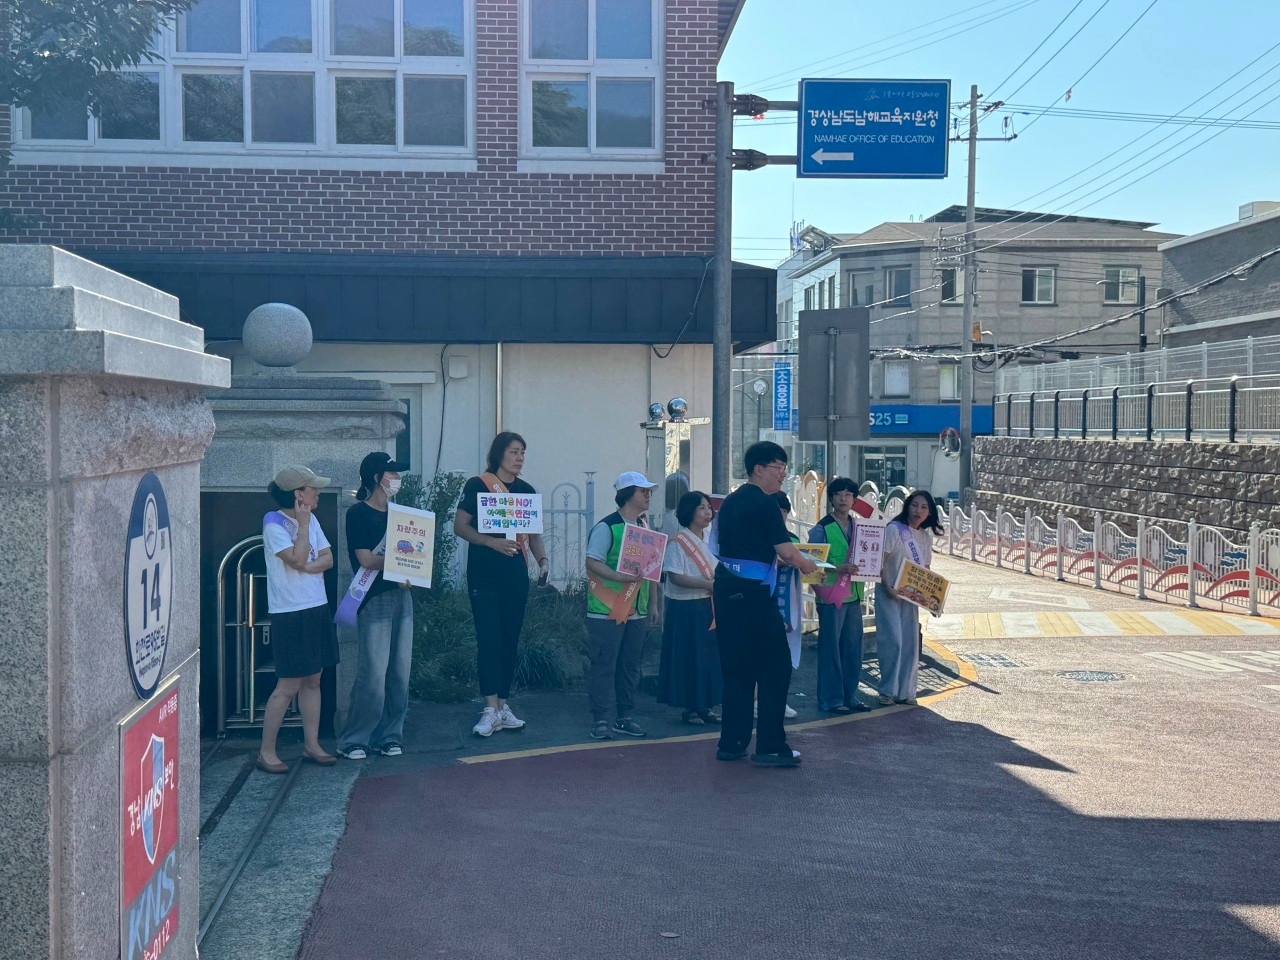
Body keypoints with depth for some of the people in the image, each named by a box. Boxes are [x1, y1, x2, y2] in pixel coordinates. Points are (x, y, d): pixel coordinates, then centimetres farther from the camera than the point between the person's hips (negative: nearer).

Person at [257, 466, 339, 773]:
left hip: (317, 609, 7)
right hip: (290, 613, -7)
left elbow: (327, 558, 5)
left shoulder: (311, 519, 9)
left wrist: (307, 567, -13)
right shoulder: (274, 523, -12)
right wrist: (303, 523, -15)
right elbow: (298, 559, -21)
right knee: (288, 686, -4)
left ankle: (312, 745, 20)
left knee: (313, 680, 12)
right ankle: (266, 751, 6)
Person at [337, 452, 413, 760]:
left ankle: (389, 736, 14)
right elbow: (366, 559, -13)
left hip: (402, 597, 7)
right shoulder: (358, 513, -4)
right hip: (374, 600, -6)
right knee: (373, 673, -9)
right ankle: (354, 740, 0)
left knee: (400, 672, 5)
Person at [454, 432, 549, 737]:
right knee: (488, 639, -9)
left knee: (510, 641, 7)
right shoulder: (477, 485, -3)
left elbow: (534, 533, 16)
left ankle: (502, 705, 14)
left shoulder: (526, 491, 11)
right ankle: (491, 709, -9)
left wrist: (543, 560, -2)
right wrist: (493, 542, -21)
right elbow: (460, 526, -7)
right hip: (483, 575, -5)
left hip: (516, 574, 5)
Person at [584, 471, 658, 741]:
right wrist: (620, 577, -27)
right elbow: (593, 562, -16)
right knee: (604, 665, -3)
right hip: (607, 609, -7)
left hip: (636, 610, 7)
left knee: (630, 665, 10)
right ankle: (600, 720, 2)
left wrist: (653, 604, 16)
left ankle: (624, 717, 19)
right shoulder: (606, 527, -10)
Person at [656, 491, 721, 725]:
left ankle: (705, 707, 16)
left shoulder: (709, 540, 13)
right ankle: (689, 708, 7)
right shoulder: (677, 542, -11)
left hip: (709, 607, 7)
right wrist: (708, 584, -23)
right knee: (689, 658, -2)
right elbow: (675, 577, -18)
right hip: (686, 609, -7)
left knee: (710, 657, 7)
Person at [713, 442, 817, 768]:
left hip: (726, 590, 9)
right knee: (776, 667, -1)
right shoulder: (764, 503, -10)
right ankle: (770, 746, -1)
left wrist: (775, 558, 27)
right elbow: (787, 552, -14)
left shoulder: (731, 502, 17)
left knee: (737, 668, 12)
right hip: (753, 594, -9)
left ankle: (731, 743, 13)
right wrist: (807, 565, 5)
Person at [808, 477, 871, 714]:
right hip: (831, 595, -6)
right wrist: (840, 568, -24)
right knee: (831, 648, -3)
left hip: (853, 595, 6)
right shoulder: (822, 529, -6)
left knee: (853, 647, 9)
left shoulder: (858, 527, 13)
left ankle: (850, 696, 18)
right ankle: (831, 699, 4)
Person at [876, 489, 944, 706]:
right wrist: (887, 588, -20)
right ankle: (888, 690, 2)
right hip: (889, 594, -6)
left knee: (910, 643, 6)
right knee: (893, 641, -9)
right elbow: (880, 562, -12)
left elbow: (925, 568, 16)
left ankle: (905, 692, 15)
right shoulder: (894, 529, -9)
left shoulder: (926, 537, 10)